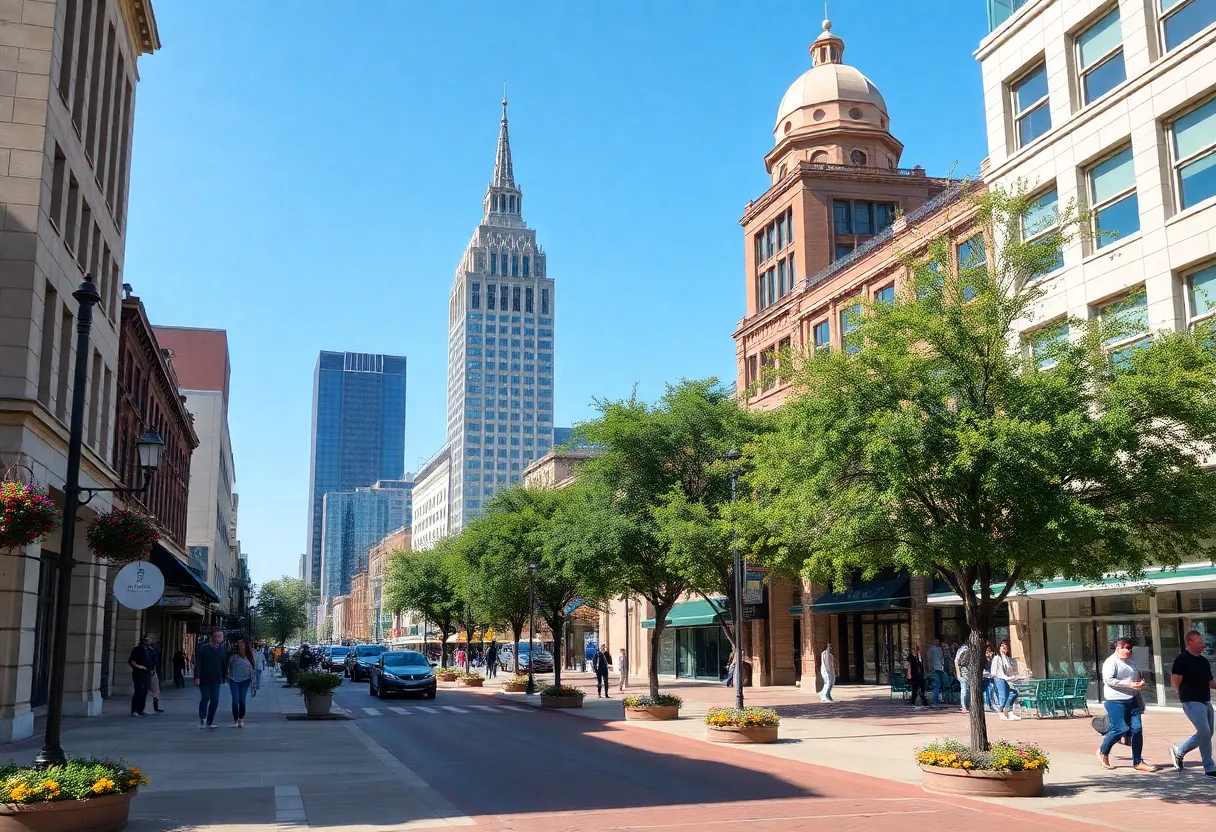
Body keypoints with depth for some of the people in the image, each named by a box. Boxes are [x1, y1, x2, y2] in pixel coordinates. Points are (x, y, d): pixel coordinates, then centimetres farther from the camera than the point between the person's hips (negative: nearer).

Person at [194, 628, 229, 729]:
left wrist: (225, 677, 9)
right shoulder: (203, 649, -4)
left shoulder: (223, 650, 5)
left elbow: (225, 664, 11)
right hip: (204, 679, -3)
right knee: (205, 697, -9)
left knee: (215, 700, 1)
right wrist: (197, 677, -14)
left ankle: (209, 722, 11)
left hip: (216, 680, 3)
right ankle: (202, 719, 5)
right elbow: (198, 664, -6)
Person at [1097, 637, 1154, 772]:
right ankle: (1103, 752, 13)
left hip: (1132, 700, 8)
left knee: (1137, 729, 0)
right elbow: (1108, 680, -17)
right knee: (1120, 729, -10)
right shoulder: (1111, 662, -6)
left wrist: (1140, 682, 14)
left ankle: (1138, 762, 8)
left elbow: (1137, 678, 34)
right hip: (1116, 701, -8)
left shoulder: (1131, 663, 20)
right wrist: (1129, 684, -20)